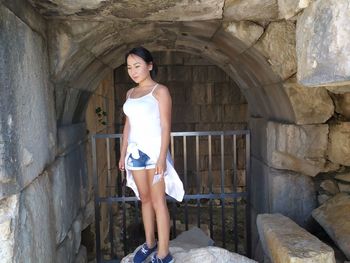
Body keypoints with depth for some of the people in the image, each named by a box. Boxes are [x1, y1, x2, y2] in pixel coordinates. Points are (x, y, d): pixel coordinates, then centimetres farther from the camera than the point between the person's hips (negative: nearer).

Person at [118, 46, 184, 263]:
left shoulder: (160, 91, -5)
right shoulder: (130, 93, 13)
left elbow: (166, 127, -11)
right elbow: (128, 125, 16)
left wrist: (162, 157, -18)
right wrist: (123, 153, 14)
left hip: (154, 150, -6)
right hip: (135, 151, 6)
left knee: (158, 201, -2)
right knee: (145, 199, 14)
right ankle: (150, 243, 29)